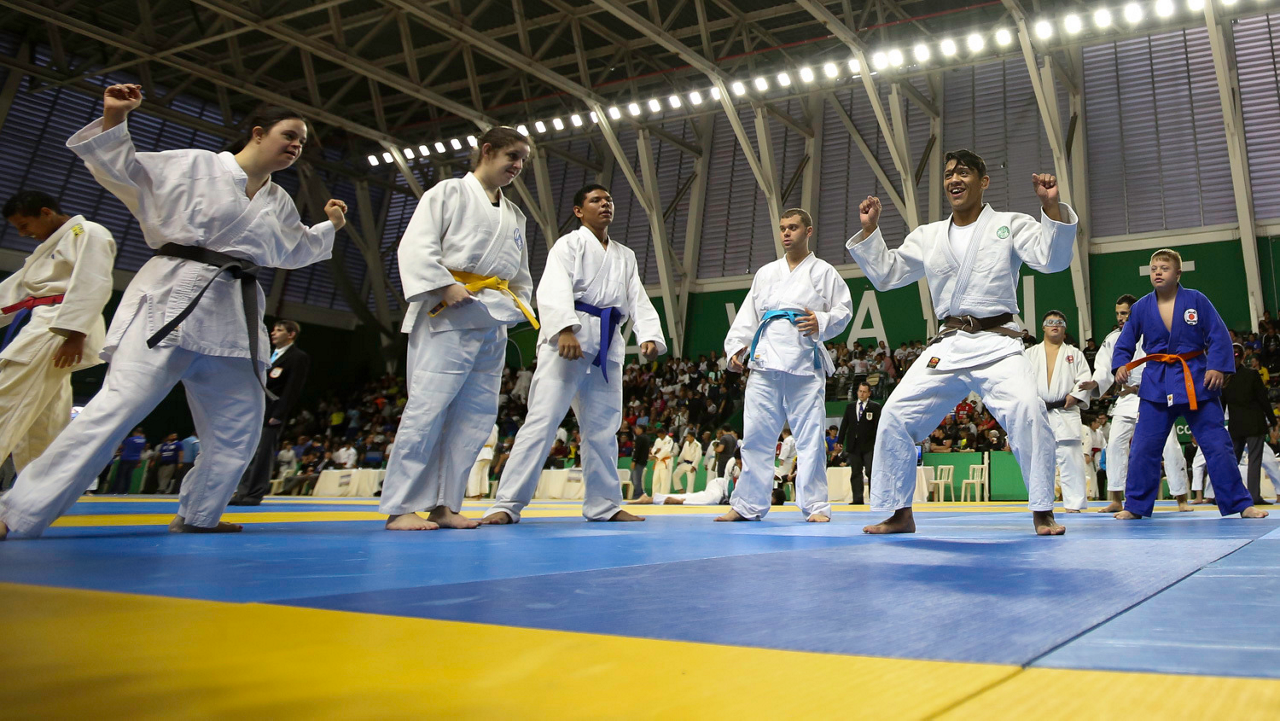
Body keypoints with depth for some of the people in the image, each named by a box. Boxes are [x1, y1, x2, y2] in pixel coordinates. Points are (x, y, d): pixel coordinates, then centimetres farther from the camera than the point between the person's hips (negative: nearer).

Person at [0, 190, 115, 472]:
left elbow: (91, 284, -14)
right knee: (37, 426, 8)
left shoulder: (88, 233, -1)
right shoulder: (50, 245, 29)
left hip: (57, 328, -10)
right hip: (38, 327, 10)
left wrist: (75, 333, -24)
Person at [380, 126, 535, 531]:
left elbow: (521, 274, 29)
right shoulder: (449, 193, 3)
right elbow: (416, 246, -8)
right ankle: (401, 508, -7)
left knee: (476, 415, 4)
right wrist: (445, 286, -18)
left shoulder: (516, 216, 24)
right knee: (427, 407, -12)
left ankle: (443, 505, 11)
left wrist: (522, 308, 12)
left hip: (493, 324, 8)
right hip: (447, 316, -7)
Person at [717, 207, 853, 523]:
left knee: (810, 435, -3)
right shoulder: (766, 273, 20)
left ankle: (815, 506, 5)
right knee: (756, 434, 2)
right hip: (765, 360, 3)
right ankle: (747, 505, 10)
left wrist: (822, 322, -13)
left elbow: (844, 310, 7)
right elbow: (747, 315, 17)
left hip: (805, 360, -3)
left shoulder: (823, 272, 10)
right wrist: (736, 347, 4)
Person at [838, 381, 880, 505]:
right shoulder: (850, 407, 14)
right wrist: (840, 442, 8)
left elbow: (878, 425, -2)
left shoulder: (875, 407, 3)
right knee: (856, 473, 4)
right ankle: (858, 499, 6)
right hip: (854, 445, 4)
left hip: (869, 445, -4)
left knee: (870, 471, -8)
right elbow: (844, 424, 14)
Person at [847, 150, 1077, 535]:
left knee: (1027, 410, -27)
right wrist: (869, 229, 7)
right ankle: (899, 513, 10)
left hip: (997, 343, -3)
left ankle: (1043, 513, -10)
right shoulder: (927, 236, 15)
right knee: (896, 415, -5)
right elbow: (885, 274, 18)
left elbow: (1053, 258, -8)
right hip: (947, 346, 4)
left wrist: (1052, 206, -21)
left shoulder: (1010, 225, 5)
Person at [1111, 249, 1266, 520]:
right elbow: (1125, 342, 9)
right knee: (1143, 447, 1)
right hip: (1156, 383, 2)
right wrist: (1121, 364, -8)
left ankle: (1241, 505, 13)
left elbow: (1218, 336, -3)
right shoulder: (1141, 307, 2)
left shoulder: (1196, 300, -3)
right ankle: (1135, 506, 11)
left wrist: (1217, 367, -14)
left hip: (1195, 378, -1)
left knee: (1217, 444, 1)